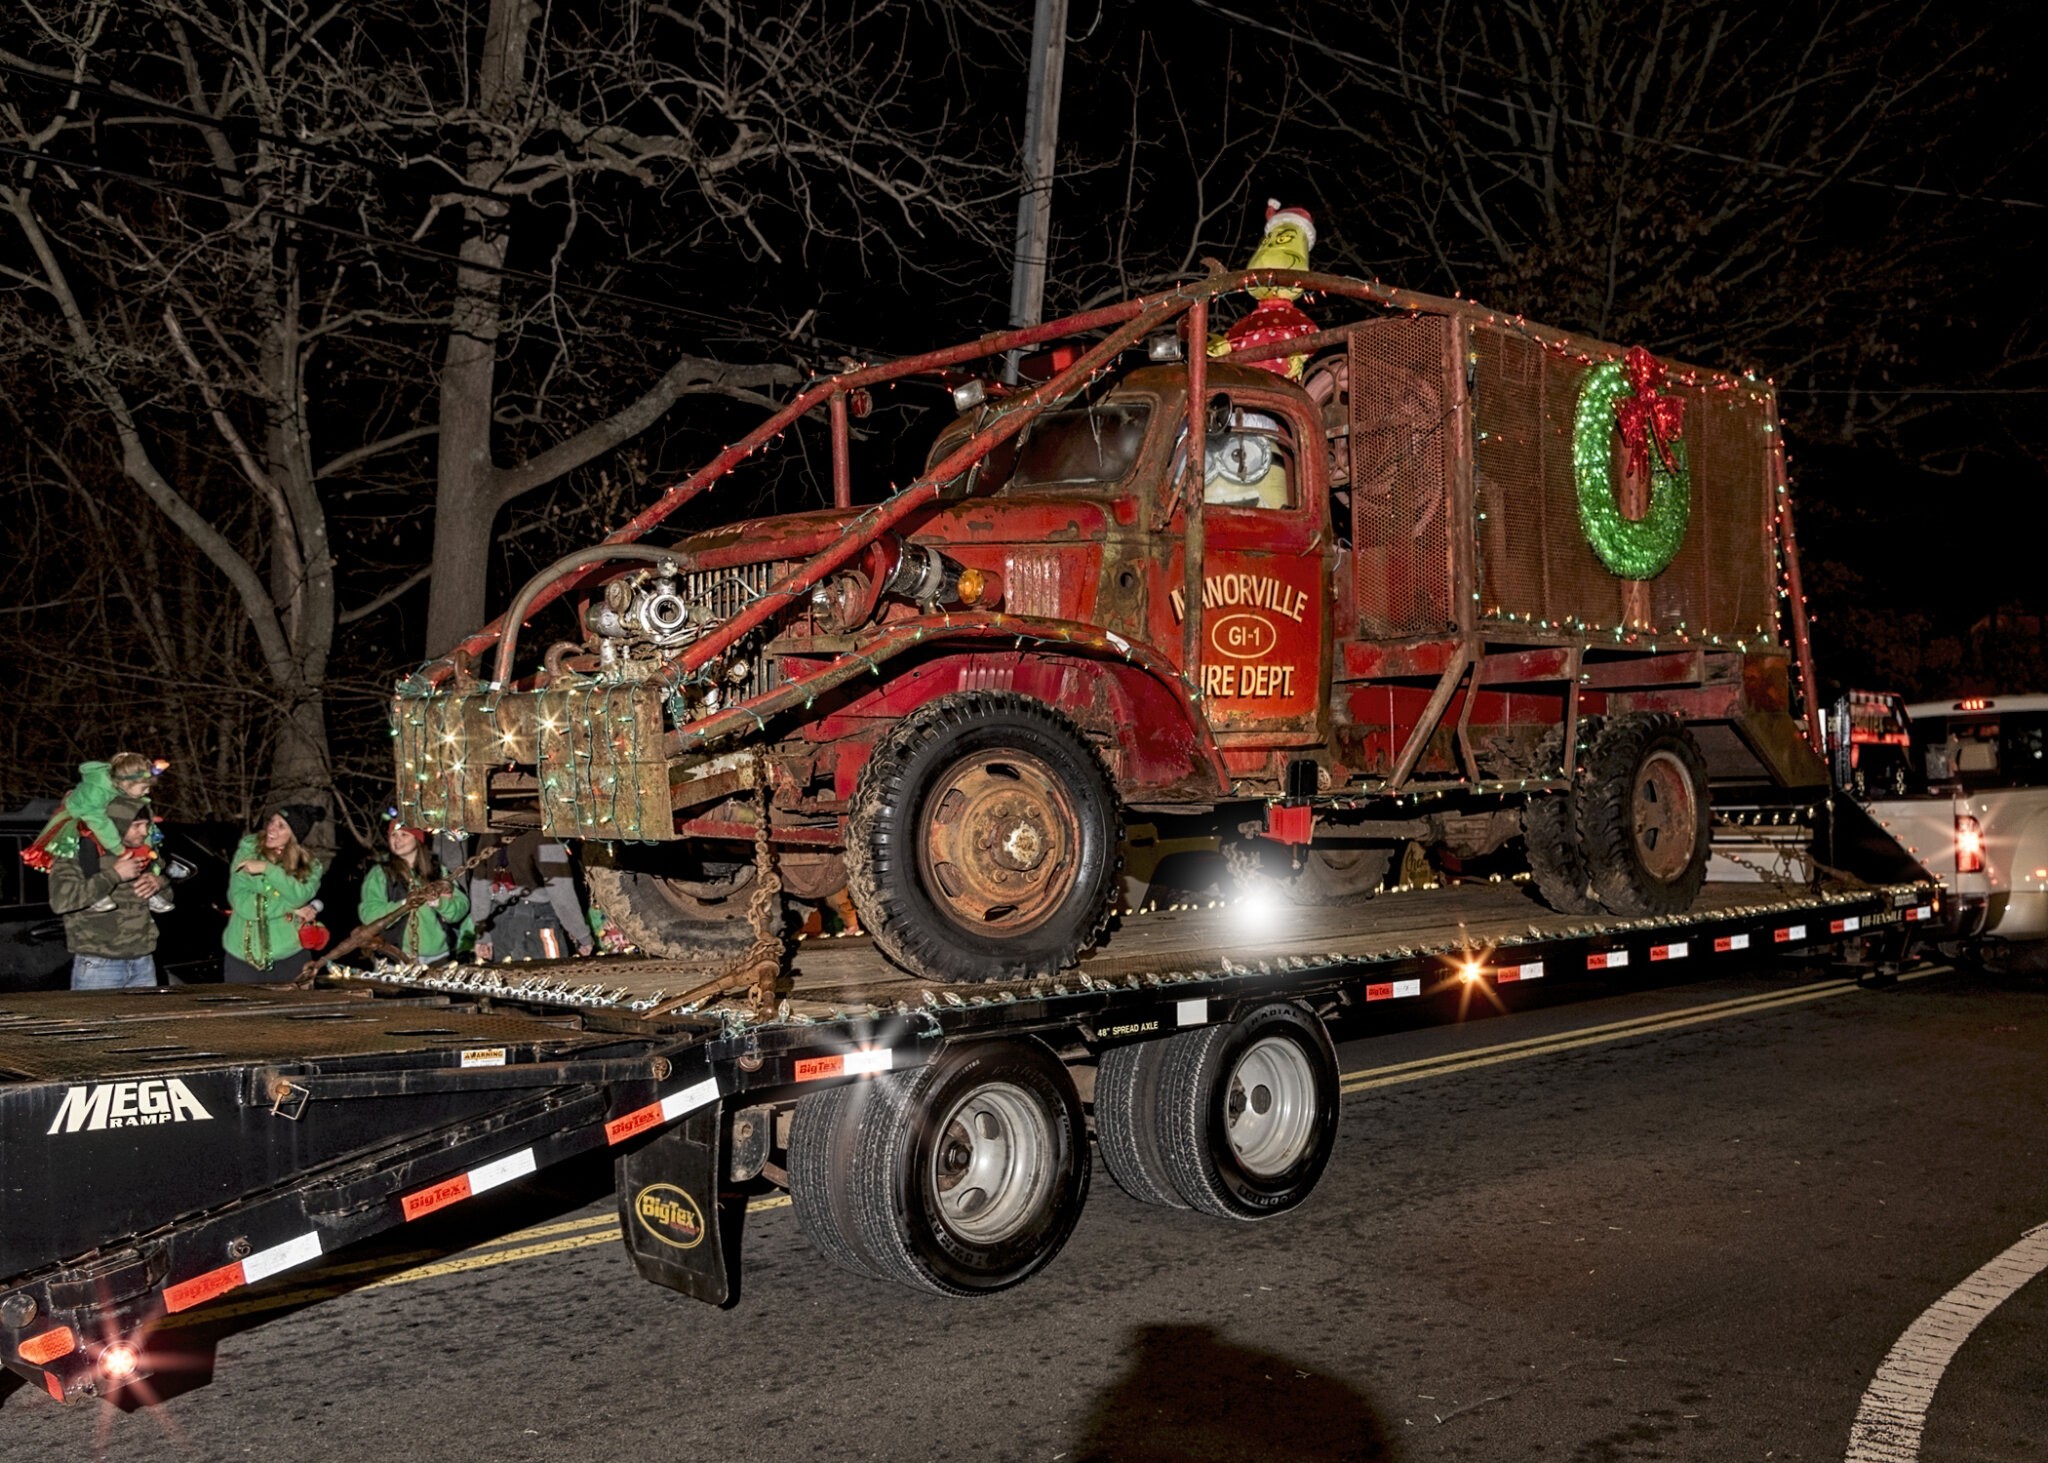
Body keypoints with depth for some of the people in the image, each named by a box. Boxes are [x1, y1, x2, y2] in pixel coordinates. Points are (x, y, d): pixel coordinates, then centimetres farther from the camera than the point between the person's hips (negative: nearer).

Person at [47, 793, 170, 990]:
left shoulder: (141, 853, 11)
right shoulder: (77, 854, -5)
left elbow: (164, 904, 23)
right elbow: (60, 900, -22)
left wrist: (159, 883, -1)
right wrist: (113, 875, -20)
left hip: (143, 965, 5)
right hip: (98, 966, -5)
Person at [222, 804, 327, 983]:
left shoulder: (310, 866, 1)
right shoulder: (248, 850, -4)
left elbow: (300, 897, -19)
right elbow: (240, 902, -14)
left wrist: (267, 869, -22)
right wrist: (290, 908, -14)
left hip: (290, 956, 1)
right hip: (243, 955, -1)